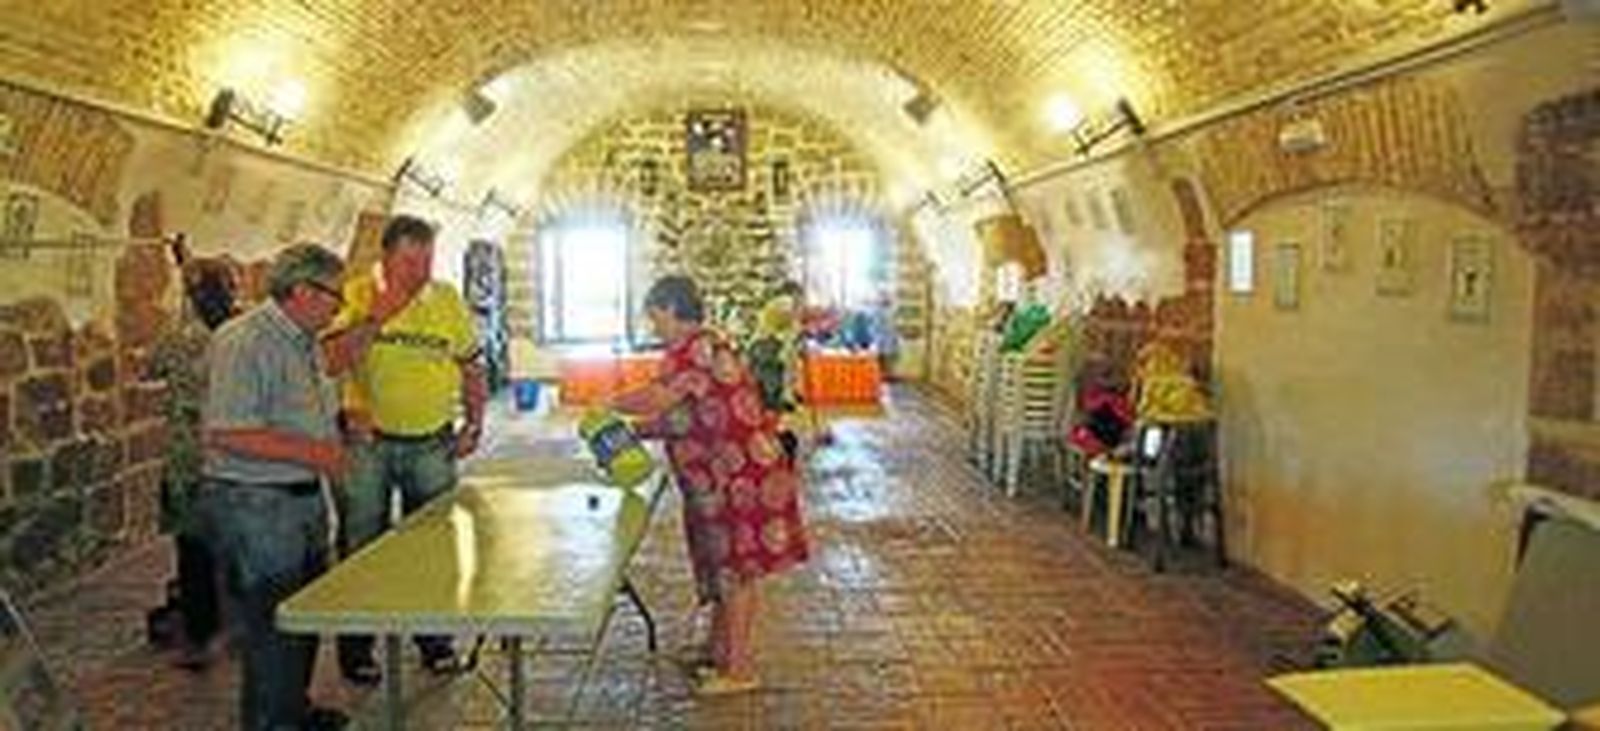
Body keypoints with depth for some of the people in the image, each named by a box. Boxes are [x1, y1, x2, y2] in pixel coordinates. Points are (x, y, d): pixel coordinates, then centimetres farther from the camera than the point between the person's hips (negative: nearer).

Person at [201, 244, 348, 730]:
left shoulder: (304, 343, 13)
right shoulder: (244, 343, -19)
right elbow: (224, 433, -26)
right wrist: (309, 452, -25)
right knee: (269, 630, 0)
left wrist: (343, 421, 10)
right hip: (254, 508, -10)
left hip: (304, 501, 10)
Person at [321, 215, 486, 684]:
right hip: (369, 441, -2)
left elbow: (470, 366, 11)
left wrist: (475, 423, 6)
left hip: (432, 442, 3)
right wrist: (377, 316, -23)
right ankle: (356, 649, 22)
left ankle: (435, 639, 28)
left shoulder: (449, 300, 3)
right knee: (361, 547, 8)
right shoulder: (356, 295, -6)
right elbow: (334, 362, -17)